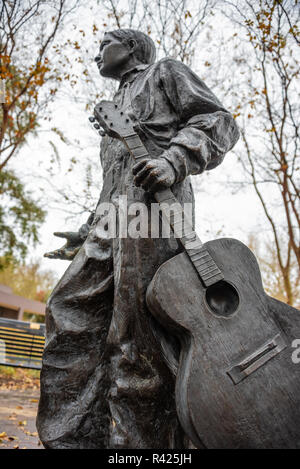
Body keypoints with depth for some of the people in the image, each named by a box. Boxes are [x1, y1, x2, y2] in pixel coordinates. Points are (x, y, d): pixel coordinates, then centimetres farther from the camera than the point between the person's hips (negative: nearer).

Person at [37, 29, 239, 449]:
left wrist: (173, 161, -16)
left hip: (154, 206, -8)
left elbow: (218, 122, 3)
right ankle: (76, 439, -5)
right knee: (70, 314, -5)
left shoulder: (165, 72, 19)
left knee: (137, 335, -18)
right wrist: (86, 237, 25)